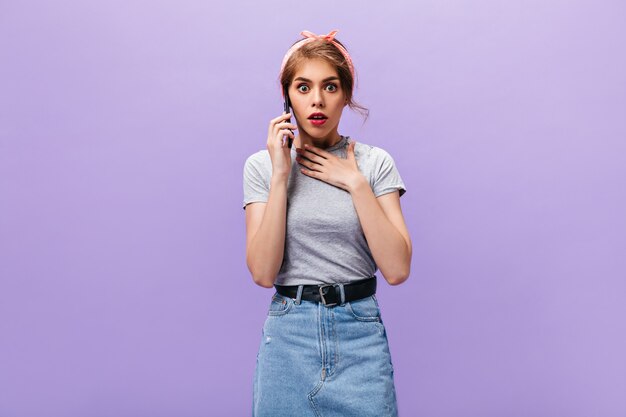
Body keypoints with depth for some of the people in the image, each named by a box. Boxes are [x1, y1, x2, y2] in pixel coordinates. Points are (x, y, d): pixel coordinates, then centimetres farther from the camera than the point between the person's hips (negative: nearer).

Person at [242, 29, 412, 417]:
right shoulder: (263, 165, 0)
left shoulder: (375, 162, -1)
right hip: (288, 338, 0)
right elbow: (263, 272, -11)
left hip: (360, 332, 0)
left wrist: (355, 182, -12)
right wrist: (281, 175, -14)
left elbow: (397, 269, -10)